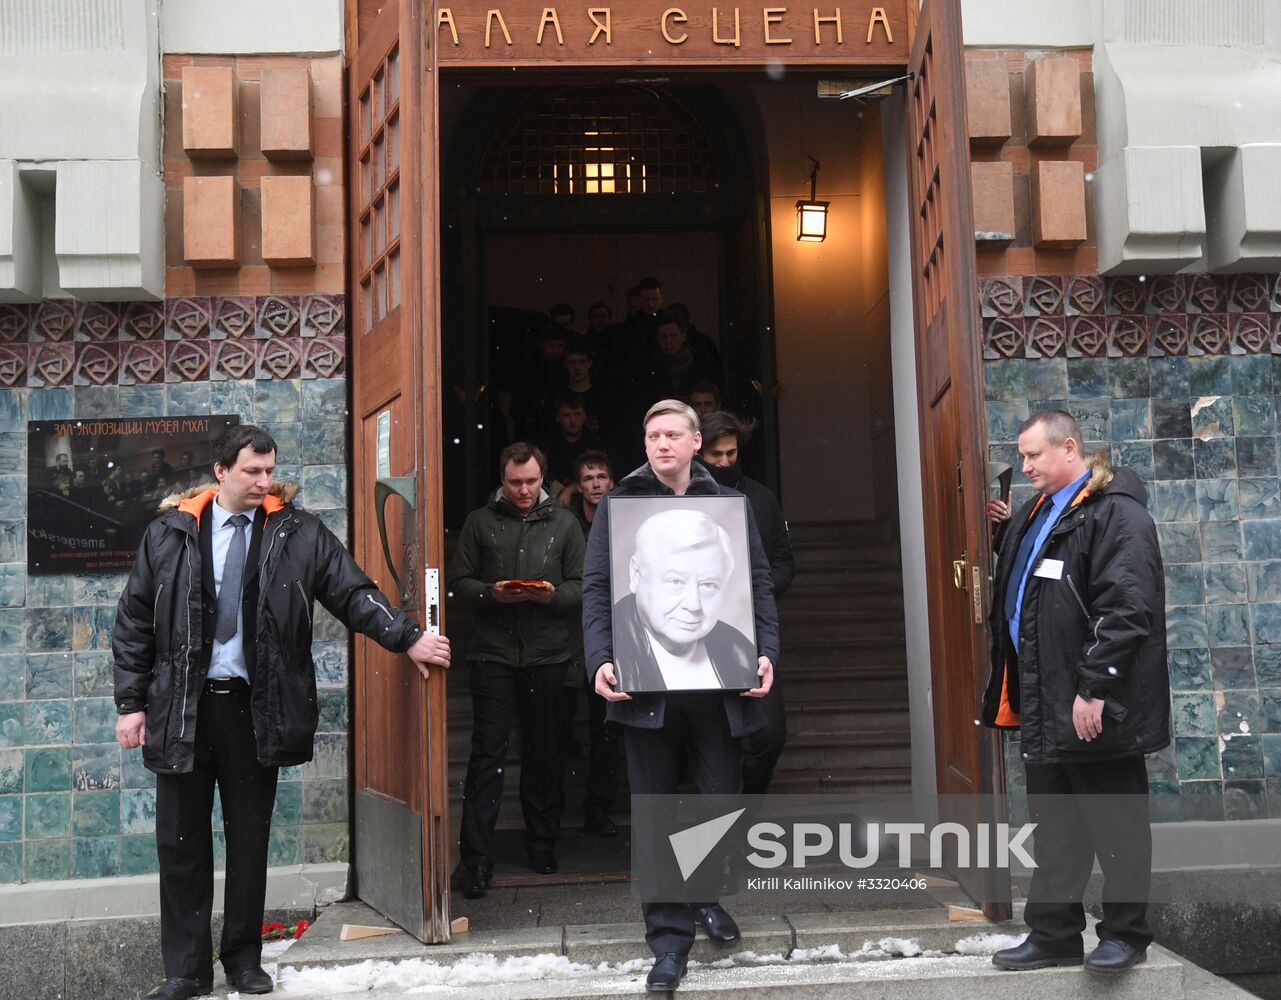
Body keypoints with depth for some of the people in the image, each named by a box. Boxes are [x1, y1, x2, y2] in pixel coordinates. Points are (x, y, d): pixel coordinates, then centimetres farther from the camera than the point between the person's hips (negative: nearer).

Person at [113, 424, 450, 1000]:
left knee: (250, 837, 9)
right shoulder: (171, 532, 3)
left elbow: (354, 593, 2)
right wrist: (132, 703, 2)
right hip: (181, 709, 1)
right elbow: (135, 622, 6)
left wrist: (407, 638, -8)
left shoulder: (298, 532, 2)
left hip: (256, 708, 0)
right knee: (180, 841, 6)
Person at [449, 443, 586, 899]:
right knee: (488, 751, -5)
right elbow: (459, 581, 6)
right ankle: (477, 860, -1)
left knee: (544, 751, 8)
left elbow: (582, 586, 6)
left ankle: (542, 845, 24)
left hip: (546, 655, 1)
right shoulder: (480, 522, 8)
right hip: (493, 652, -1)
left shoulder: (563, 523, 9)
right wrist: (492, 593, -13)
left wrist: (553, 595, -14)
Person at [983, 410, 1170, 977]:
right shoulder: (1035, 516, 16)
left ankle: (1125, 935, 19)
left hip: (1094, 708, -8)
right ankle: (1053, 936, 24)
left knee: (1115, 826, 6)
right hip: (1045, 708, 9)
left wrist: (1095, 688, -22)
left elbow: (1126, 608, -20)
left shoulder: (1116, 512, -11)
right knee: (1054, 830, 14)